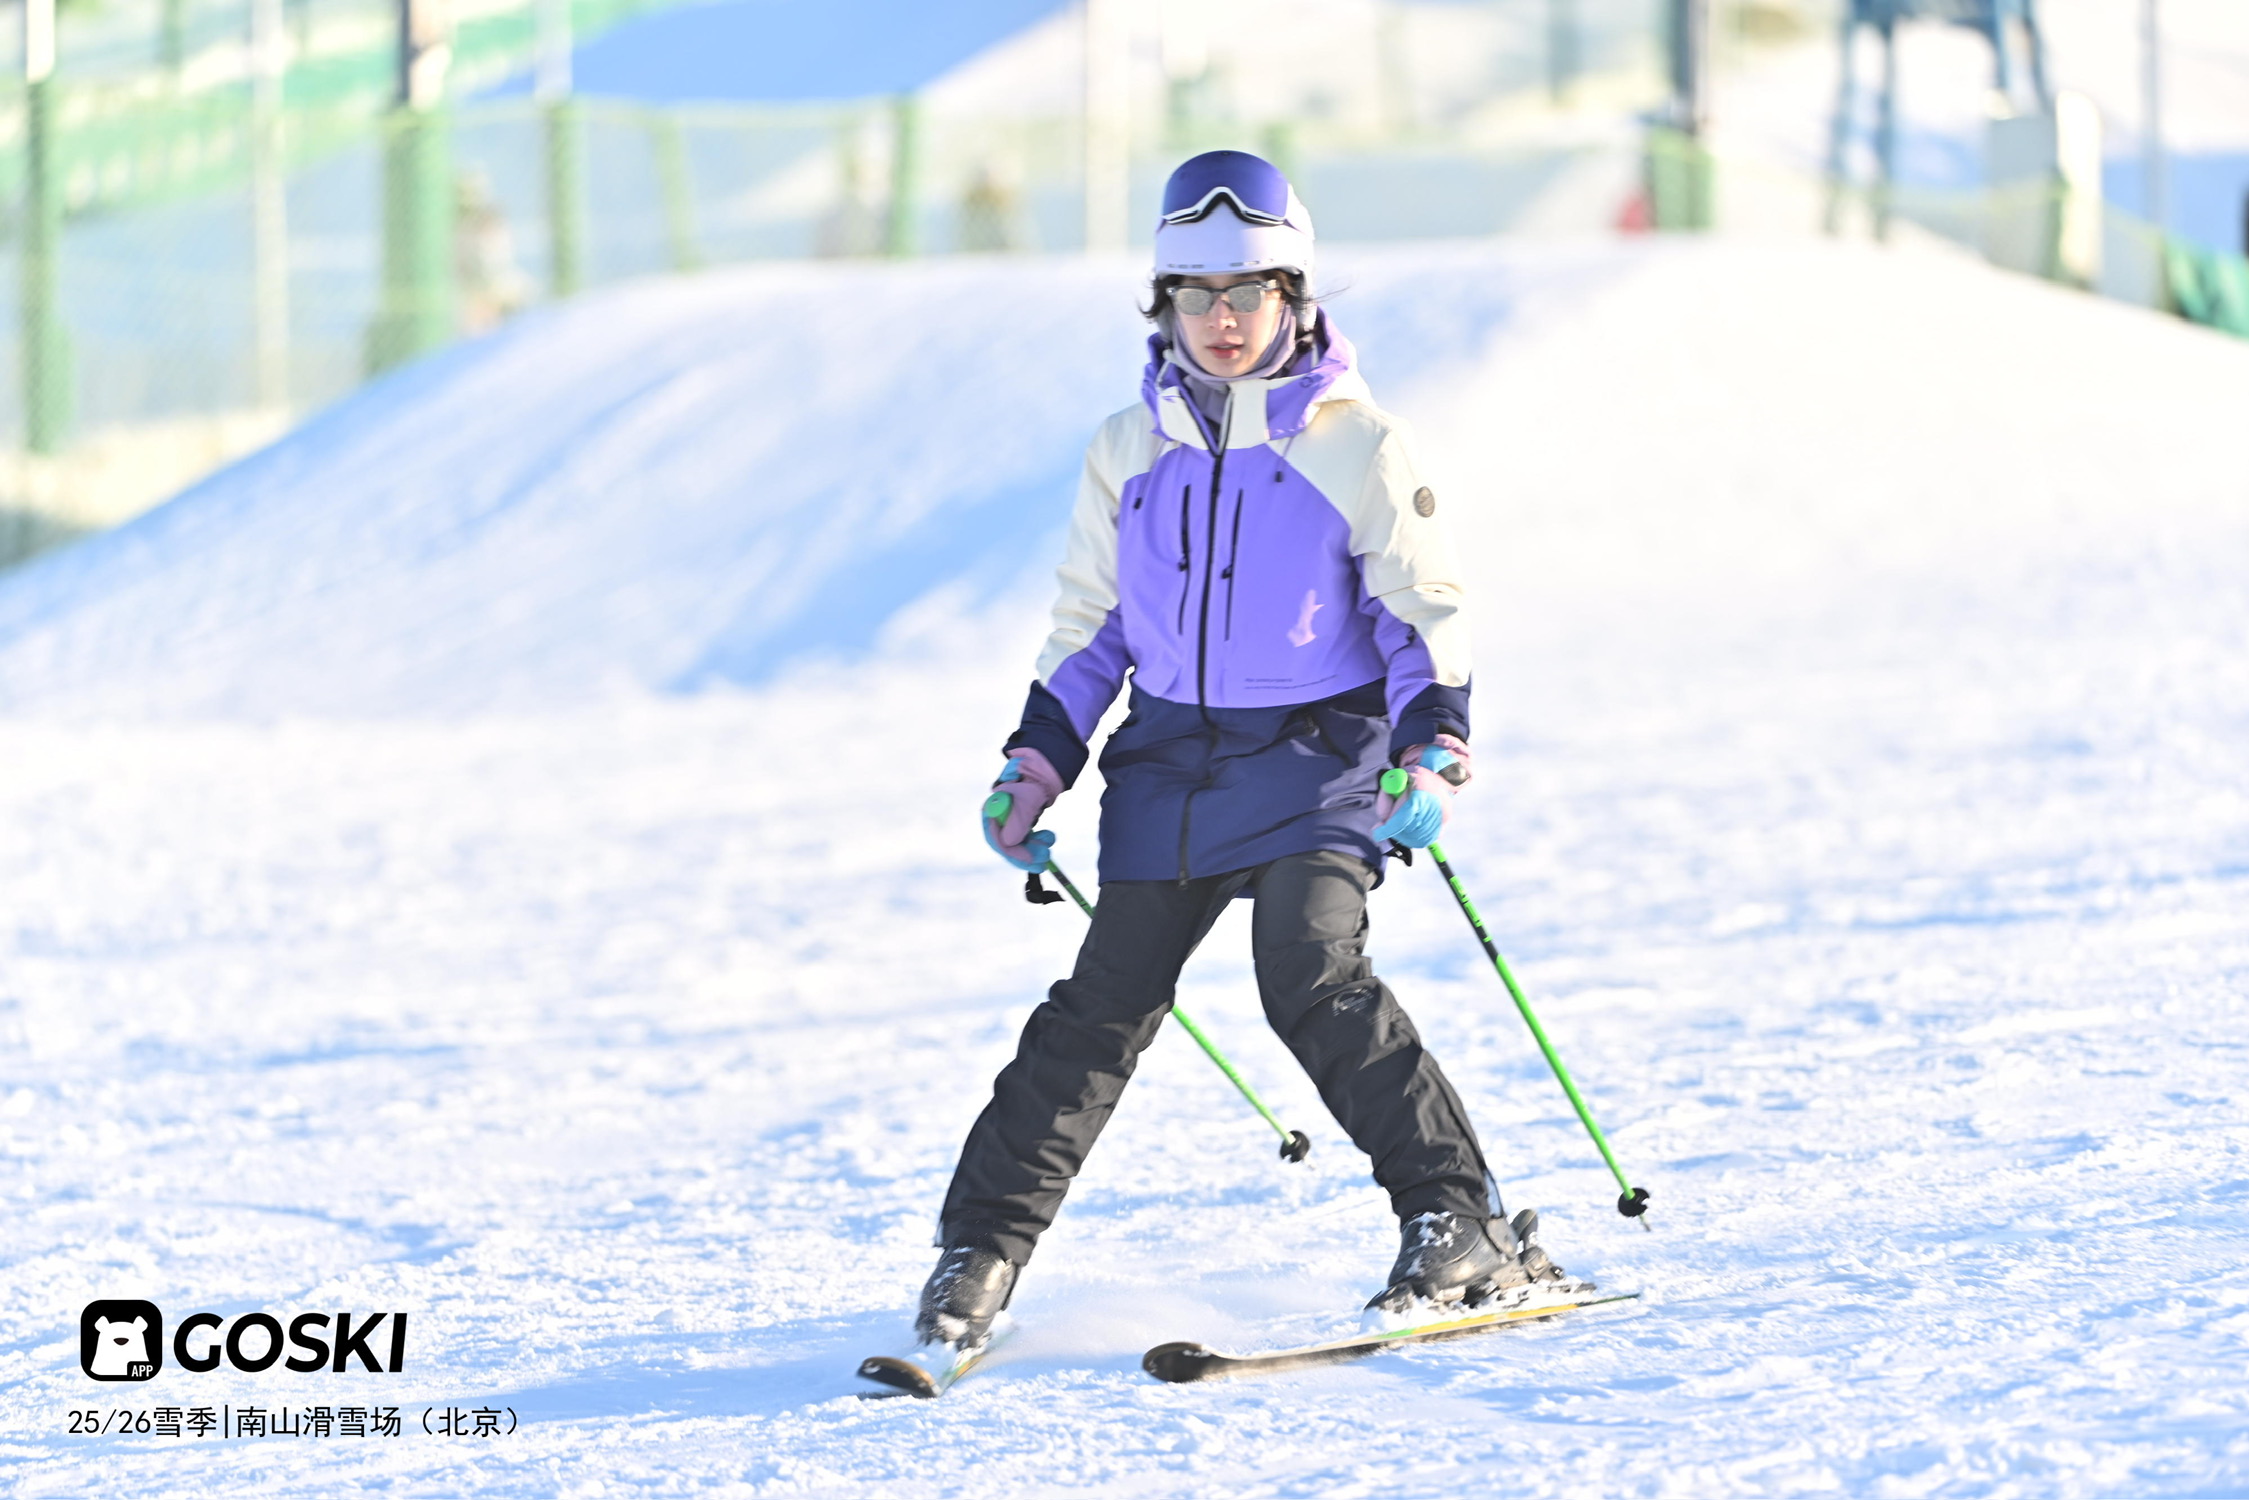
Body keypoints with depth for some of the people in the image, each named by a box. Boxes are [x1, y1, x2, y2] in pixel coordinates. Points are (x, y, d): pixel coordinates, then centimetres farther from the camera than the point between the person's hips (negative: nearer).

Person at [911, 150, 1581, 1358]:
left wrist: (1430, 750, -16)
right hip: (1171, 763, 4)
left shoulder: (1354, 445, -2)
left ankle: (1461, 1223, -17)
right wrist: (1036, 762, 9)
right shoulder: (1128, 454, 10)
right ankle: (981, 1246, 5)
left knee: (1314, 977, -22)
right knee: (1106, 1002, -1)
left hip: (1318, 759, -4)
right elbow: (1088, 627, 19)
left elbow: (1426, 611, -1)